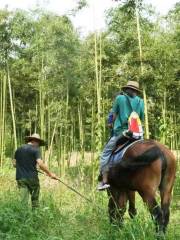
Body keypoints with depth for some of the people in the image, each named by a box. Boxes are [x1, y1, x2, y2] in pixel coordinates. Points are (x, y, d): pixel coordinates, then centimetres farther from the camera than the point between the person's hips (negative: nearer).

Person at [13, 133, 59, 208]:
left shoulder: (19, 149, 12)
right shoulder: (35, 149, -5)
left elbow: (14, 164, 15)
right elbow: (40, 164, -16)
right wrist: (50, 174, -10)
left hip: (20, 178, 4)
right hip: (32, 177, -4)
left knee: (23, 201, 2)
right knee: (35, 199, 12)